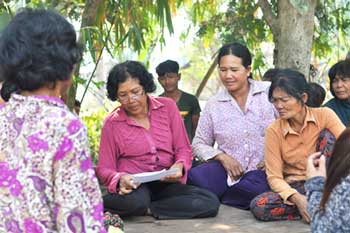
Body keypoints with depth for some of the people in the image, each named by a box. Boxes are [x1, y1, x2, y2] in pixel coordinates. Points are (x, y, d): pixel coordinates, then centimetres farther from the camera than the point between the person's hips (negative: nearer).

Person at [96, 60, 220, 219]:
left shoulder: (167, 107, 7)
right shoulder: (112, 123, 2)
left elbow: (183, 149, 9)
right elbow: (104, 168, 3)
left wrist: (179, 166, -14)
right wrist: (120, 179, -20)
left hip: (166, 184, 4)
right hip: (133, 187, -4)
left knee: (210, 202, -24)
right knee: (136, 200, -41)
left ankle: (145, 209, -14)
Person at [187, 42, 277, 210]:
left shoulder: (270, 92, 1)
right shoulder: (213, 105, 9)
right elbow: (199, 144, 12)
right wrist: (222, 156, -7)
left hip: (261, 172, -2)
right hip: (226, 170, 2)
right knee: (193, 178, -30)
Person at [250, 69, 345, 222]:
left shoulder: (324, 116, -8)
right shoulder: (274, 131, -5)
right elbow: (274, 176, -8)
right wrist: (296, 198, -27)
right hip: (295, 188, 1)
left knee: (327, 135, -21)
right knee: (258, 206, -28)